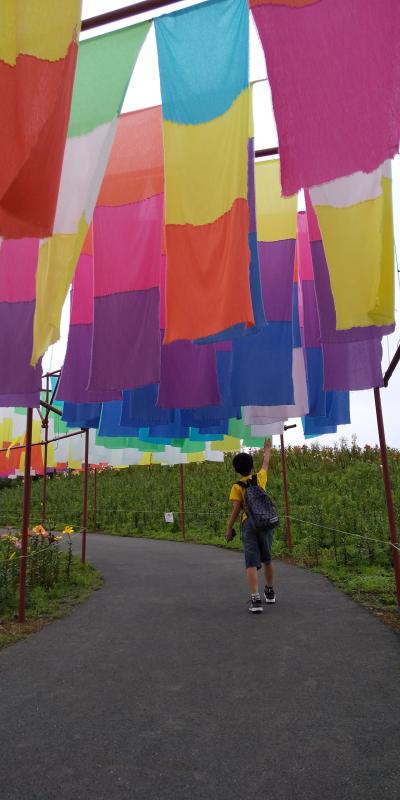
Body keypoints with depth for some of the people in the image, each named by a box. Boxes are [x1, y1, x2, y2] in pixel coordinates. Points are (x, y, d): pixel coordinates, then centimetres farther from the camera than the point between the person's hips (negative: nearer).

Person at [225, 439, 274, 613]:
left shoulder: (237, 487, -3)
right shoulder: (260, 478, 6)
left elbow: (236, 509, -7)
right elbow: (266, 464, 25)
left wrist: (229, 529, 1)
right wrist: (267, 449, 42)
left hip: (249, 524, -4)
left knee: (251, 563, -5)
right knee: (267, 559, 21)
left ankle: (256, 599, -16)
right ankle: (270, 592, 37)